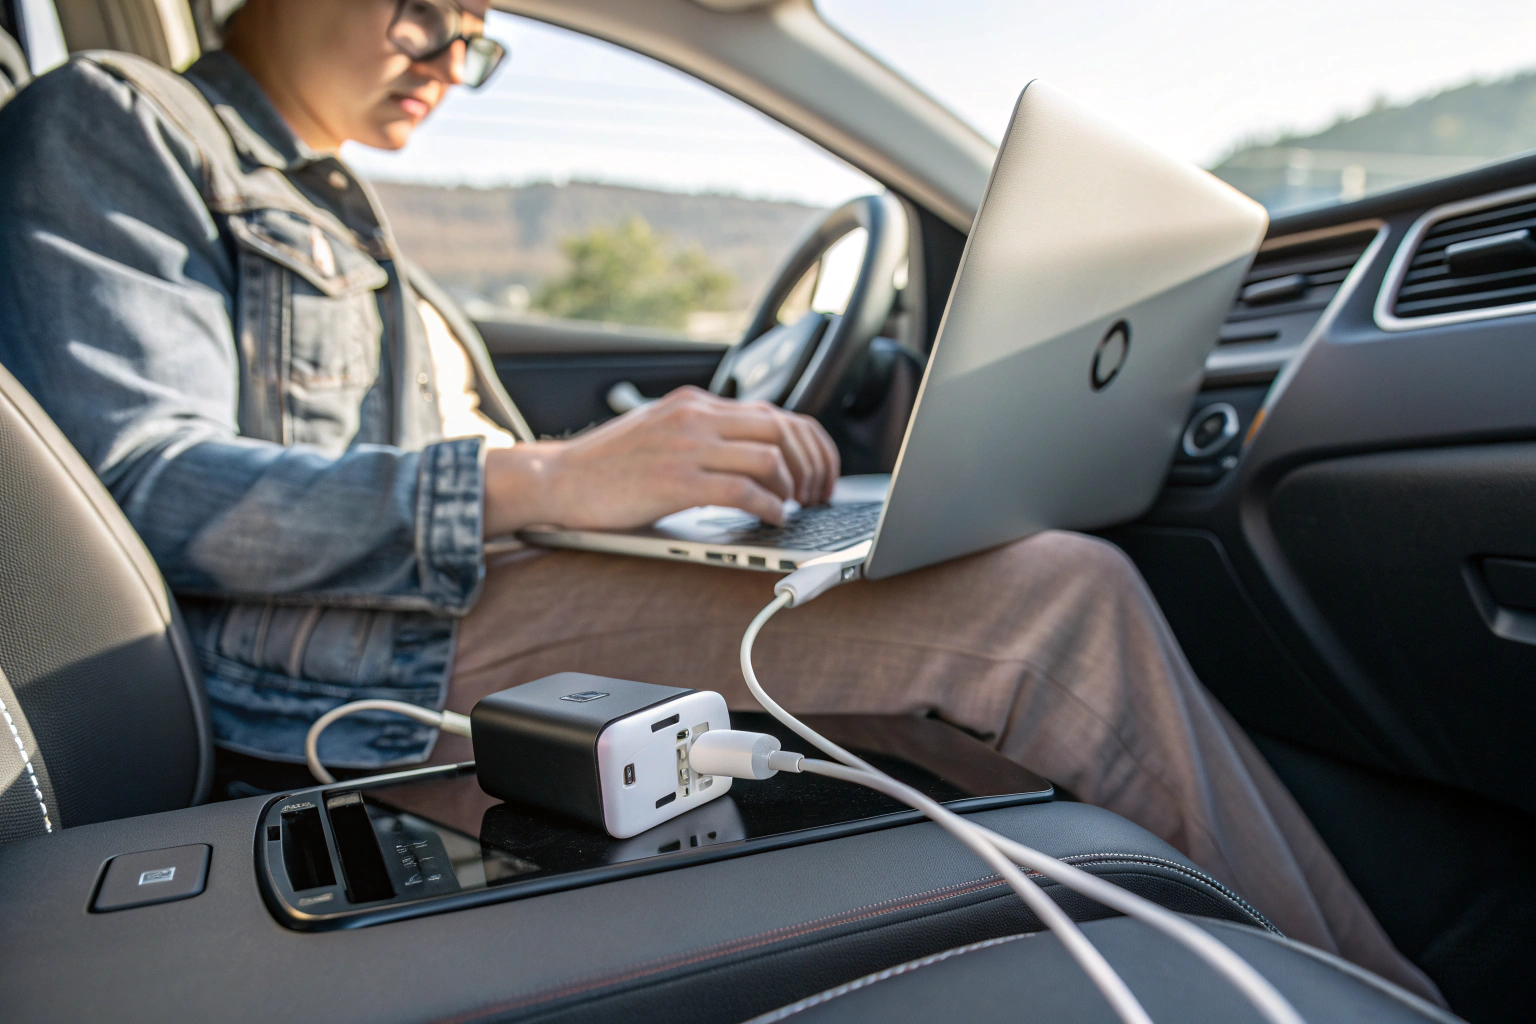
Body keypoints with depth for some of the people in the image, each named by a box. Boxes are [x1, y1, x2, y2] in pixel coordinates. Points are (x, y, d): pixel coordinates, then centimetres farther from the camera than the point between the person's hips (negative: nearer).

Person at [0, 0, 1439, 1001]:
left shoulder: (337, 221, 31)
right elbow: (140, 492, -13)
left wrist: (703, 471, 3)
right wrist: (543, 480, -24)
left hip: (466, 605, 8)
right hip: (358, 670, -8)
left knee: (1061, 593, -3)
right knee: (1061, 600, -19)